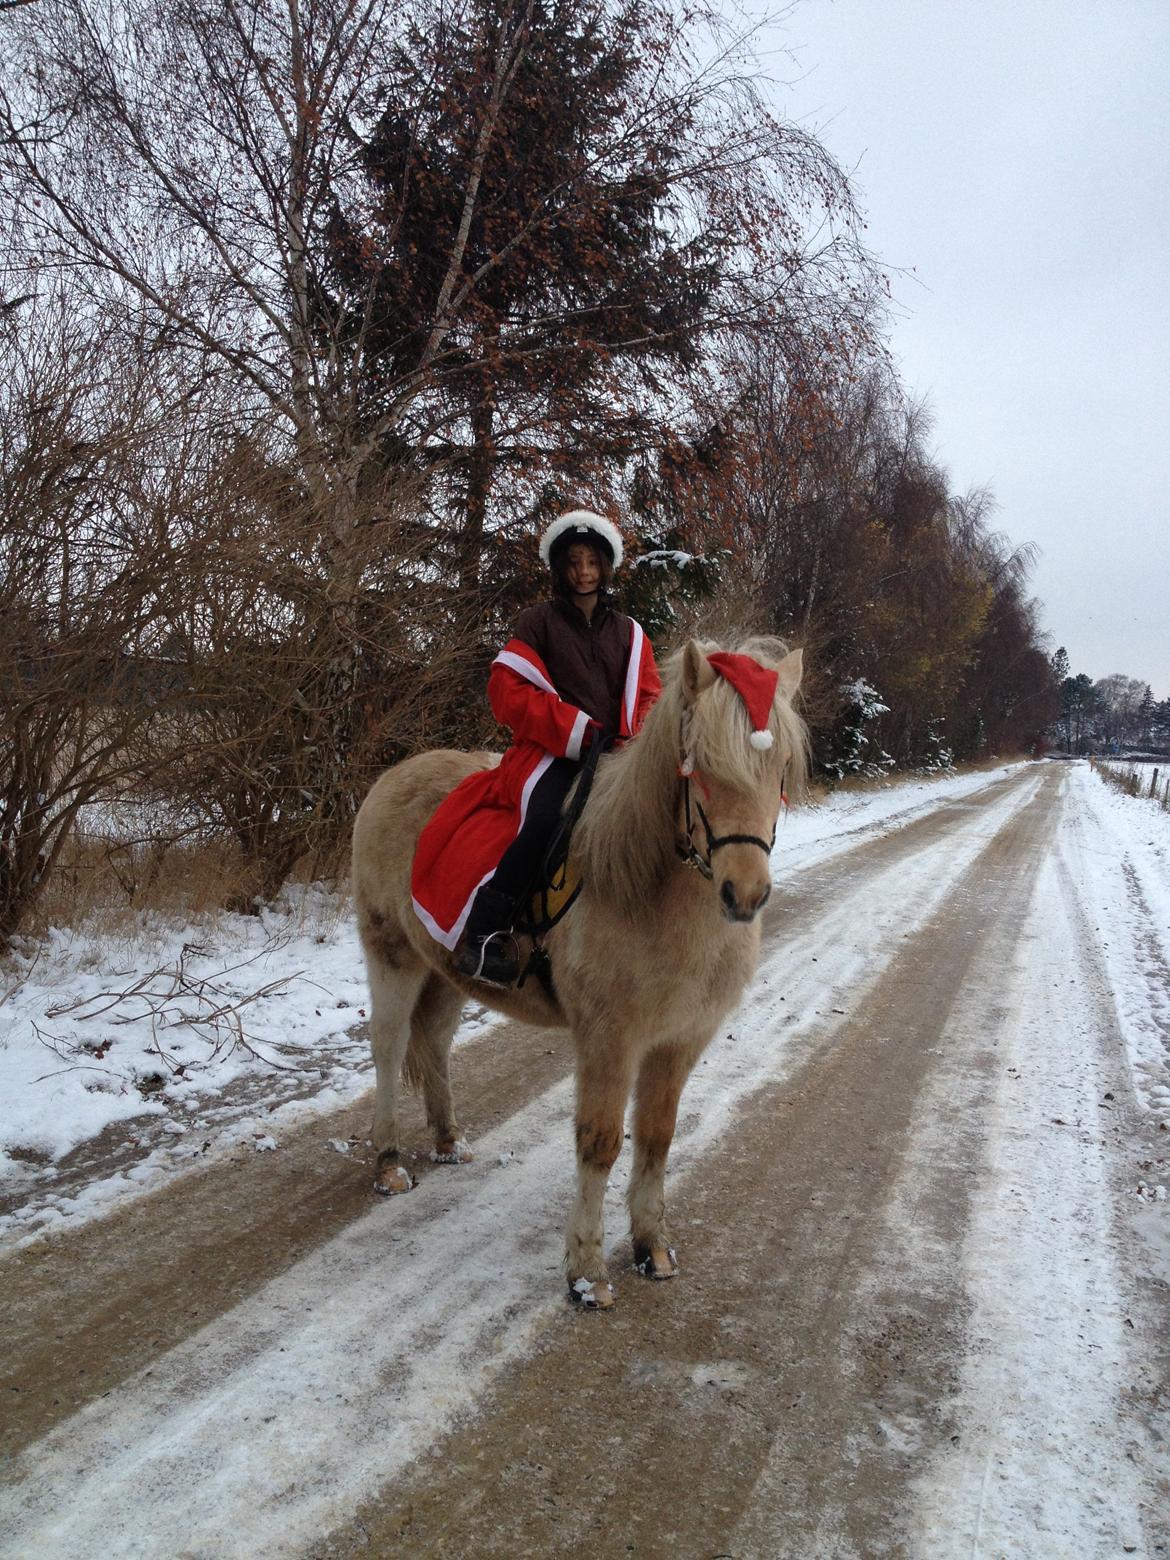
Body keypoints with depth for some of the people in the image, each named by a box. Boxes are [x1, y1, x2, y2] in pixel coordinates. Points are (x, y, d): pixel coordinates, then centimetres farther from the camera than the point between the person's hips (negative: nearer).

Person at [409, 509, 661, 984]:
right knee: (552, 816, -37)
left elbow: (649, 696, 16)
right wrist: (580, 730, -13)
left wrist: (635, 740, -8)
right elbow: (509, 692, -3)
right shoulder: (539, 623, 7)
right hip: (550, 753, -4)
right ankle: (483, 928, -26)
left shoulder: (628, 632, 19)